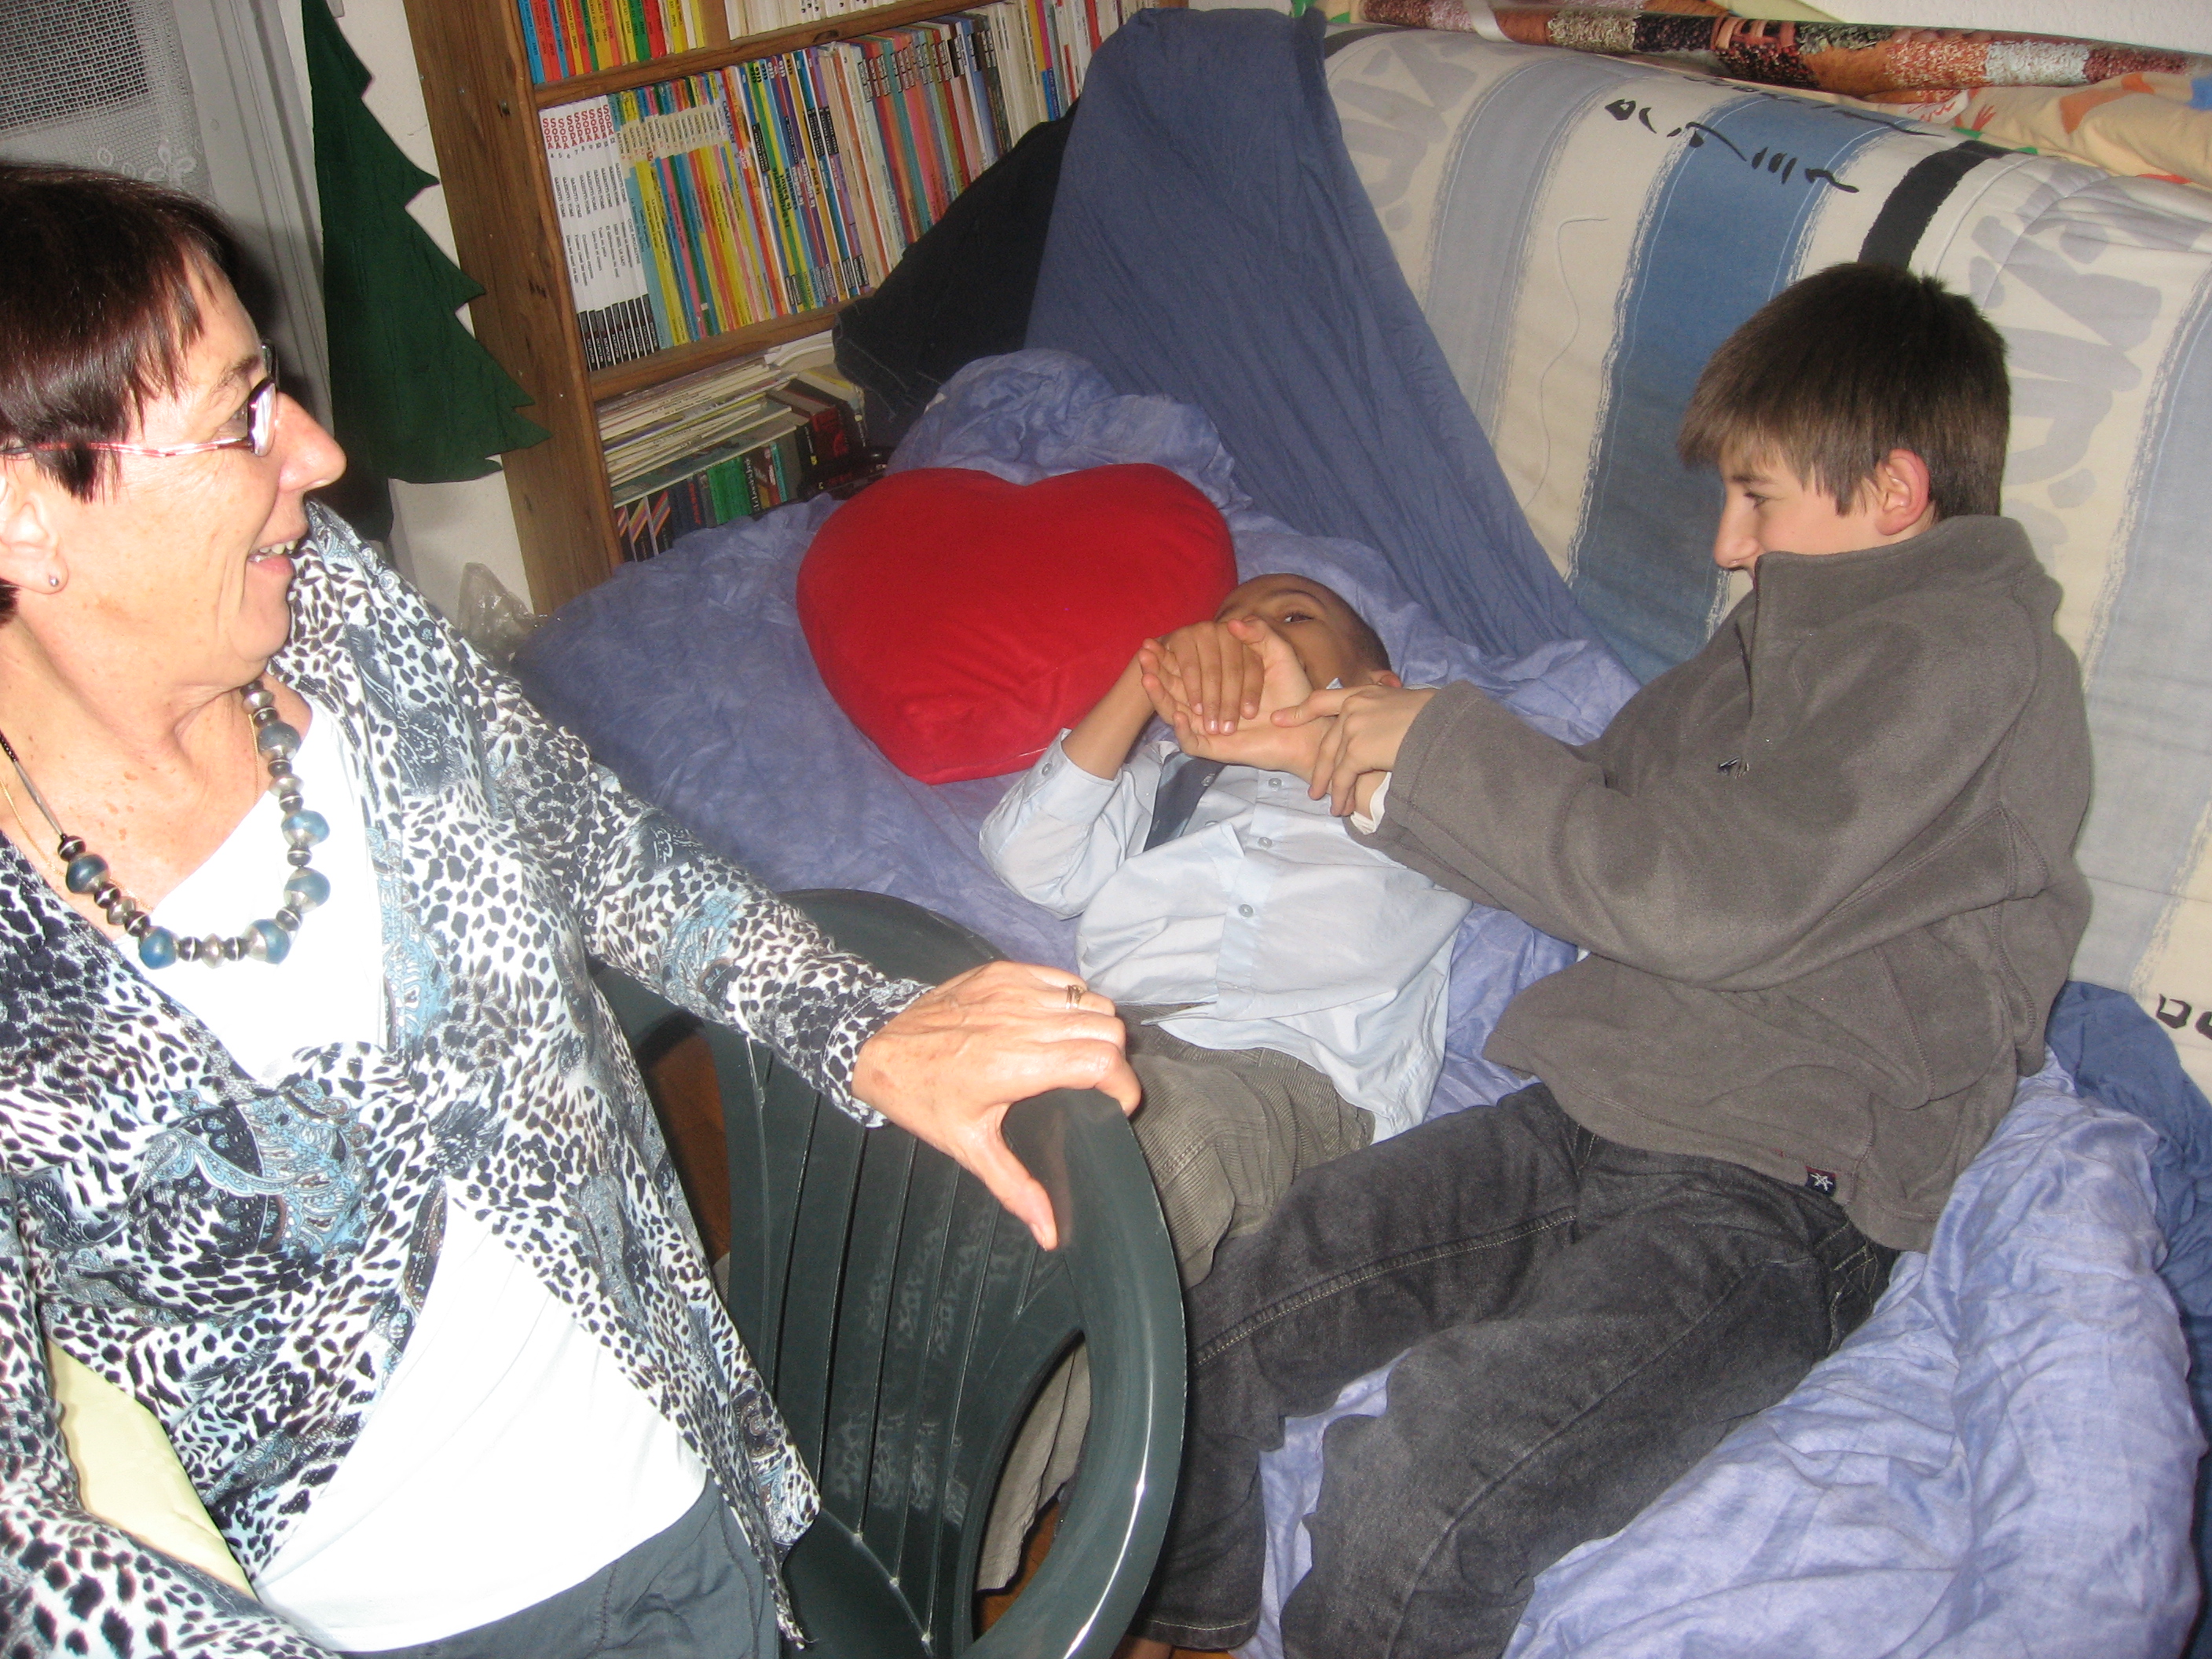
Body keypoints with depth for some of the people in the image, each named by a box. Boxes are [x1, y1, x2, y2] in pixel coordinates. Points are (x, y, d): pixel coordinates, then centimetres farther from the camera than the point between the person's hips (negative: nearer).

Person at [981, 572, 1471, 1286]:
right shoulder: (1170, 769, 34)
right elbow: (1032, 862, 14)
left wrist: (1313, 738, -12)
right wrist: (1148, 676, 1)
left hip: (1288, 1064, -2)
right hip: (1105, 1033, 2)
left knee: (1179, 1125, -38)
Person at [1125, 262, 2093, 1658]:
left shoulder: (1970, 649, -7)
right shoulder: (1790, 629, 20)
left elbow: (1726, 902, -17)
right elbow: (1606, 827, 23)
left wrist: (1445, 755, -10)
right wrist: (1379, 758, 8)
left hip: (1769, 1198, -8)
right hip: (1581, 1118, 8)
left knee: (1409, 1515, -29)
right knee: (1210, 1336, -6)